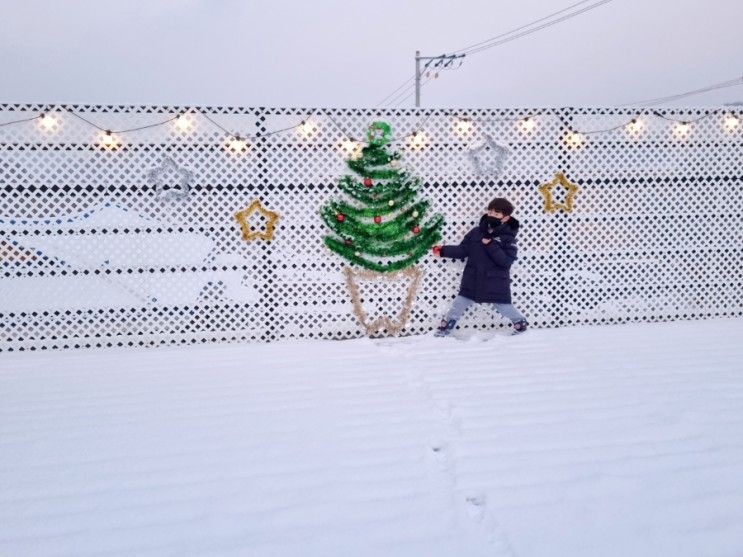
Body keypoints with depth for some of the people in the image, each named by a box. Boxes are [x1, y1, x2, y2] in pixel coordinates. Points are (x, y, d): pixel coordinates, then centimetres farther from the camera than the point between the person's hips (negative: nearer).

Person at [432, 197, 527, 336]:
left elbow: (506, 261, -19)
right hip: (472, 279, 3)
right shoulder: (476, 231, 1)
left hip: (496, 282, -3)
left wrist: (491, 245, -25)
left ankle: (520, 322, 32)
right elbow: (462, 250, 1)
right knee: (461, 302, 8)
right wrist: (444, 251, -12)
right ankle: (447, 324, 26)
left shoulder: (508, 237, -9)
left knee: (503, 306, 5)